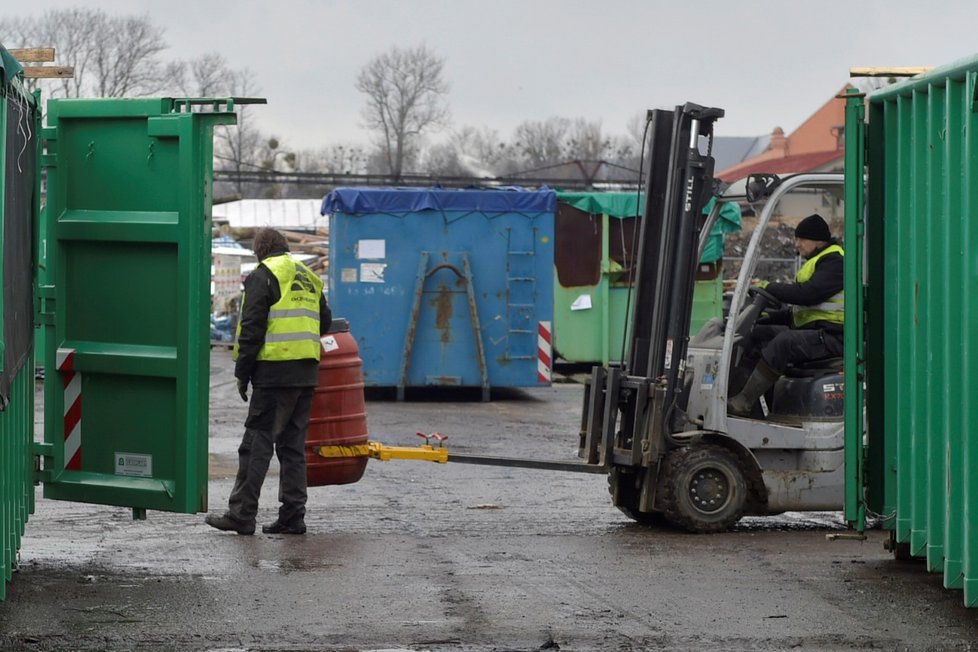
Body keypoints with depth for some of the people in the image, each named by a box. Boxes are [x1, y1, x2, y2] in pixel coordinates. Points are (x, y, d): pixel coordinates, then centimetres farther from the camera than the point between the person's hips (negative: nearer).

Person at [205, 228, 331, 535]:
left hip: (274, 371, -7)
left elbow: (252, 328, -10)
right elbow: (324, 322, 26)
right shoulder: (309, 277, 18)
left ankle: (241, 514, -4)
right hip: (307, 372, 7)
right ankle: (292, 516, 10)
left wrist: (242, 372, -6)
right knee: (293, 445, 11)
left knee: (257, 443, -4)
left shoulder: (262, 276, -5)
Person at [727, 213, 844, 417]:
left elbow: (809, 293, -23)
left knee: (784, 341, -32)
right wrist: (770, 317, 14)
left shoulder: (834, 262, -8)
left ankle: (744, 402, -35)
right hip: (812, 331, 11)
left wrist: (770, 288, -13)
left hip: (832, 336, -11)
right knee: (757, 333, 3)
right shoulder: (816, 262, 25)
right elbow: (800, 311, 27)